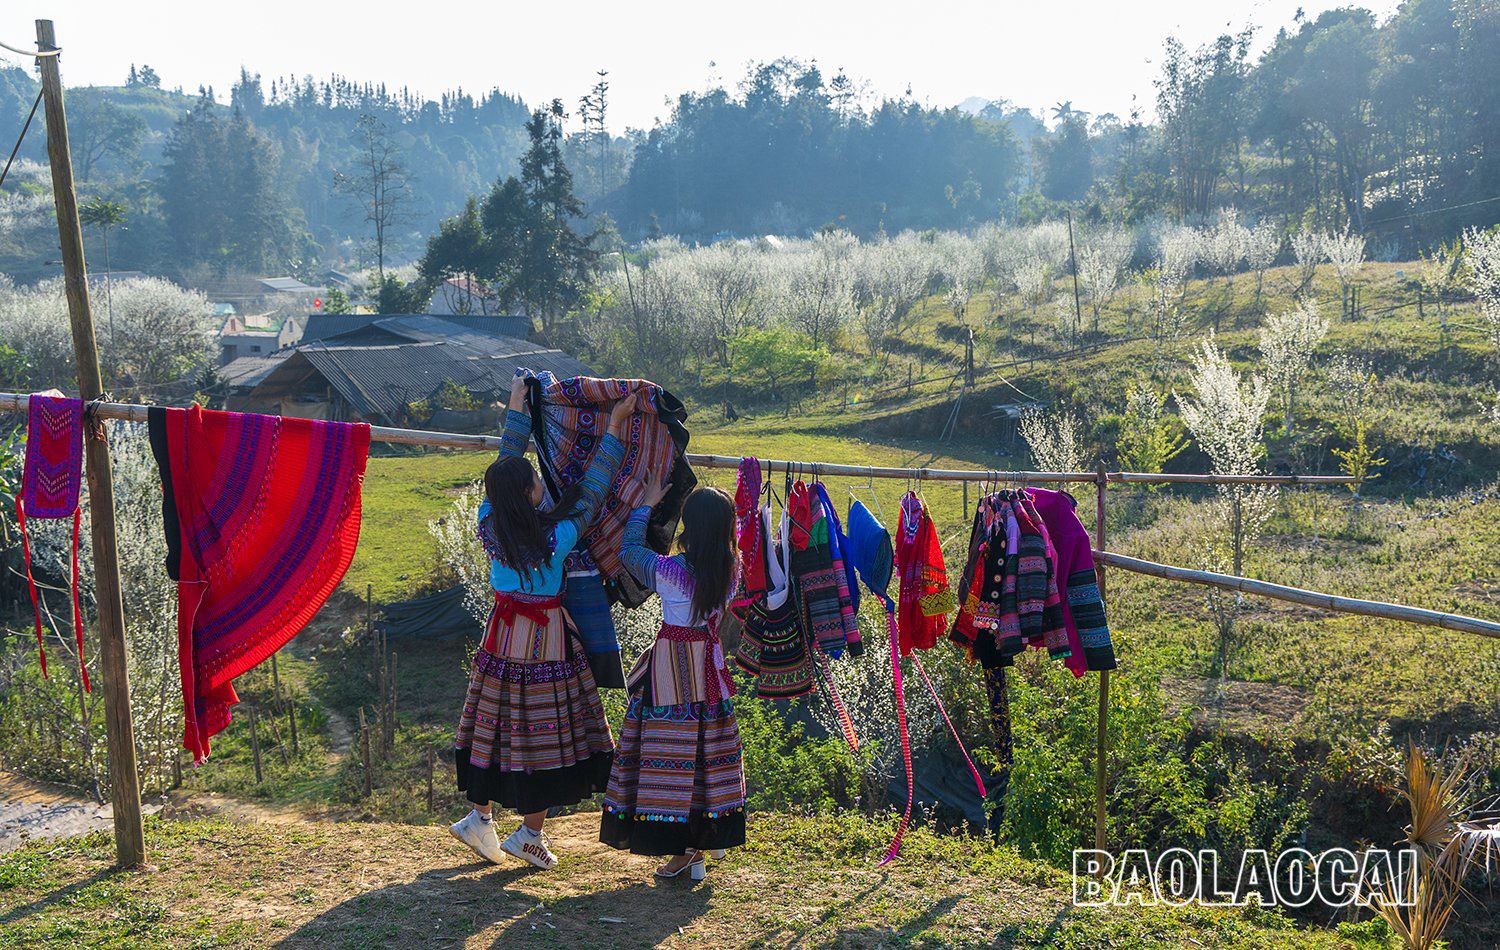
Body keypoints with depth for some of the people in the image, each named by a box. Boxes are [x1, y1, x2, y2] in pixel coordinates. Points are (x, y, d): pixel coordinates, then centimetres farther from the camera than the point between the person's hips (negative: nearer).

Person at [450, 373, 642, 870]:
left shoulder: (489, 524, -9)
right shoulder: (556, 538, -22)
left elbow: (508, 458, 1)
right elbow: (591, 489, -13)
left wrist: (517, 406, 10)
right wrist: (614, 428, -6)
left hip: (502, 635, 6)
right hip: (546, 640, -5)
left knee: (496, 725, 15)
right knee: (546, 731, 6)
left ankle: (480, 817, 23)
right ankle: (529, 833, 12)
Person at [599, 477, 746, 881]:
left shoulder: (671, 570, -18)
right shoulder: (727, 570, -4)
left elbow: (629, 550, -1)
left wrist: (646, 505, 10)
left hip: (673, 669, -6)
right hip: (709, 662, 6)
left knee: (671, 750, 1)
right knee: (706, 748, 14)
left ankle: (685, 850, 3)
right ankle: (712, 835, 24)